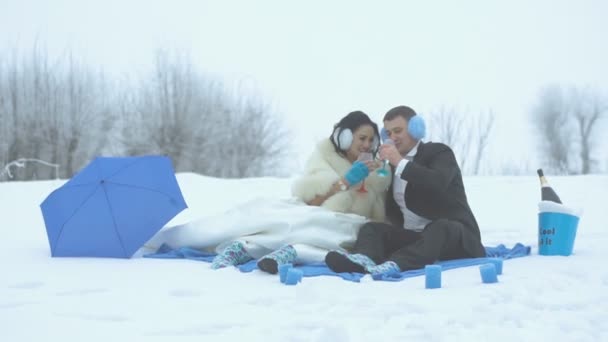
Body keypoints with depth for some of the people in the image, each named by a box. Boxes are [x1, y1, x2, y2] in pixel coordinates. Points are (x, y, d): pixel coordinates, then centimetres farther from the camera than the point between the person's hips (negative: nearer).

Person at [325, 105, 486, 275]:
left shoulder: (439, 152, 0)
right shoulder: (395, 165, 19)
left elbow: (438, 184, -23)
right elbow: (392, 210, 23)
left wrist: (401, 163, -24)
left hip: (453, 232, -5)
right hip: (413, 236, 5)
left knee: (440, 228, -38)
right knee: (371, 228, -17)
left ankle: (394, 264, -63)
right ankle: (364, 259, -53)